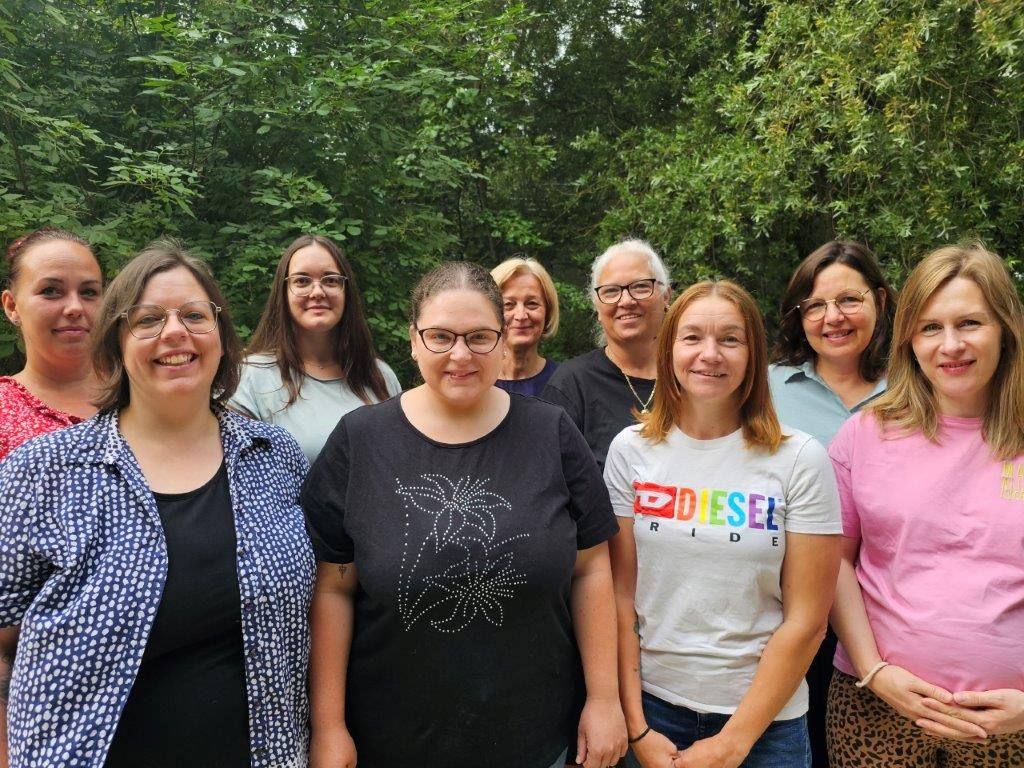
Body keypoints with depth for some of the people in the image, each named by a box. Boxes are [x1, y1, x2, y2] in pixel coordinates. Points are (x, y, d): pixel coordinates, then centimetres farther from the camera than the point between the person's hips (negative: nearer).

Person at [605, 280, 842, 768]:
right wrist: (636, 727, -5)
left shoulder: (800, 459, -10)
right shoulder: (631, 449, -6)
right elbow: (621, 593, -3)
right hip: (652, 703, 1)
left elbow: (807, 619, -9)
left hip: (766, 718, -1)